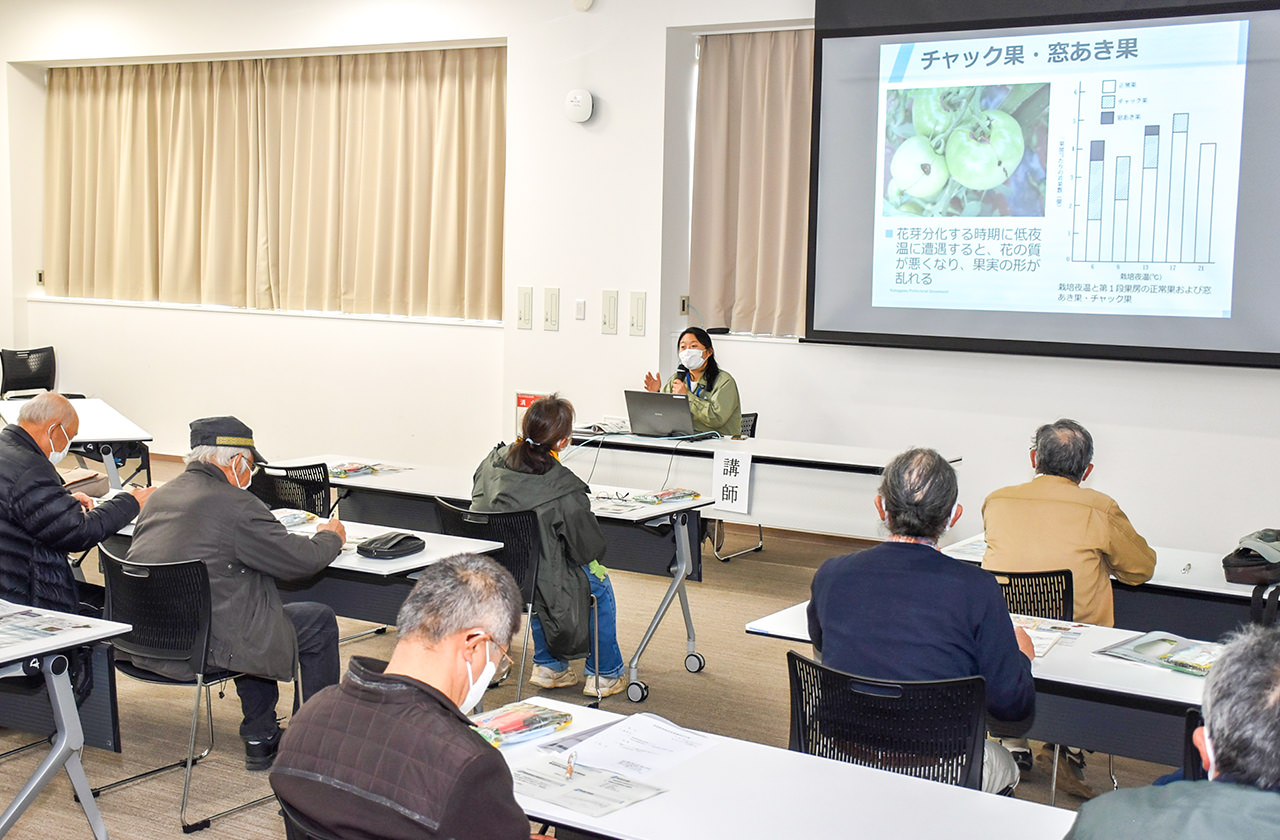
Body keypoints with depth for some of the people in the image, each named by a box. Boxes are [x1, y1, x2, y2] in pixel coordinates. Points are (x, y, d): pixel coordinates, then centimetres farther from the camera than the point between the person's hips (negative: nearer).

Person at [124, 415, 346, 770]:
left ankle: (260, 739, 34)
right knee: (320, 622, 8)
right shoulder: (235, 504, -14)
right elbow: (301, 560, -8)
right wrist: (330, 537, 14)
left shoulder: (161, 496, 11)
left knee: (254, 605, 32)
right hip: (201, 647, -9)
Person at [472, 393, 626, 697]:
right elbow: (592, 547, -11)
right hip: (529, 586, -6)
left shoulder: (491, 462, -5)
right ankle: (604, 675, 35)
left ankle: (547, 665, 43)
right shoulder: (562, 487, -22)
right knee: (599, 581, 23)